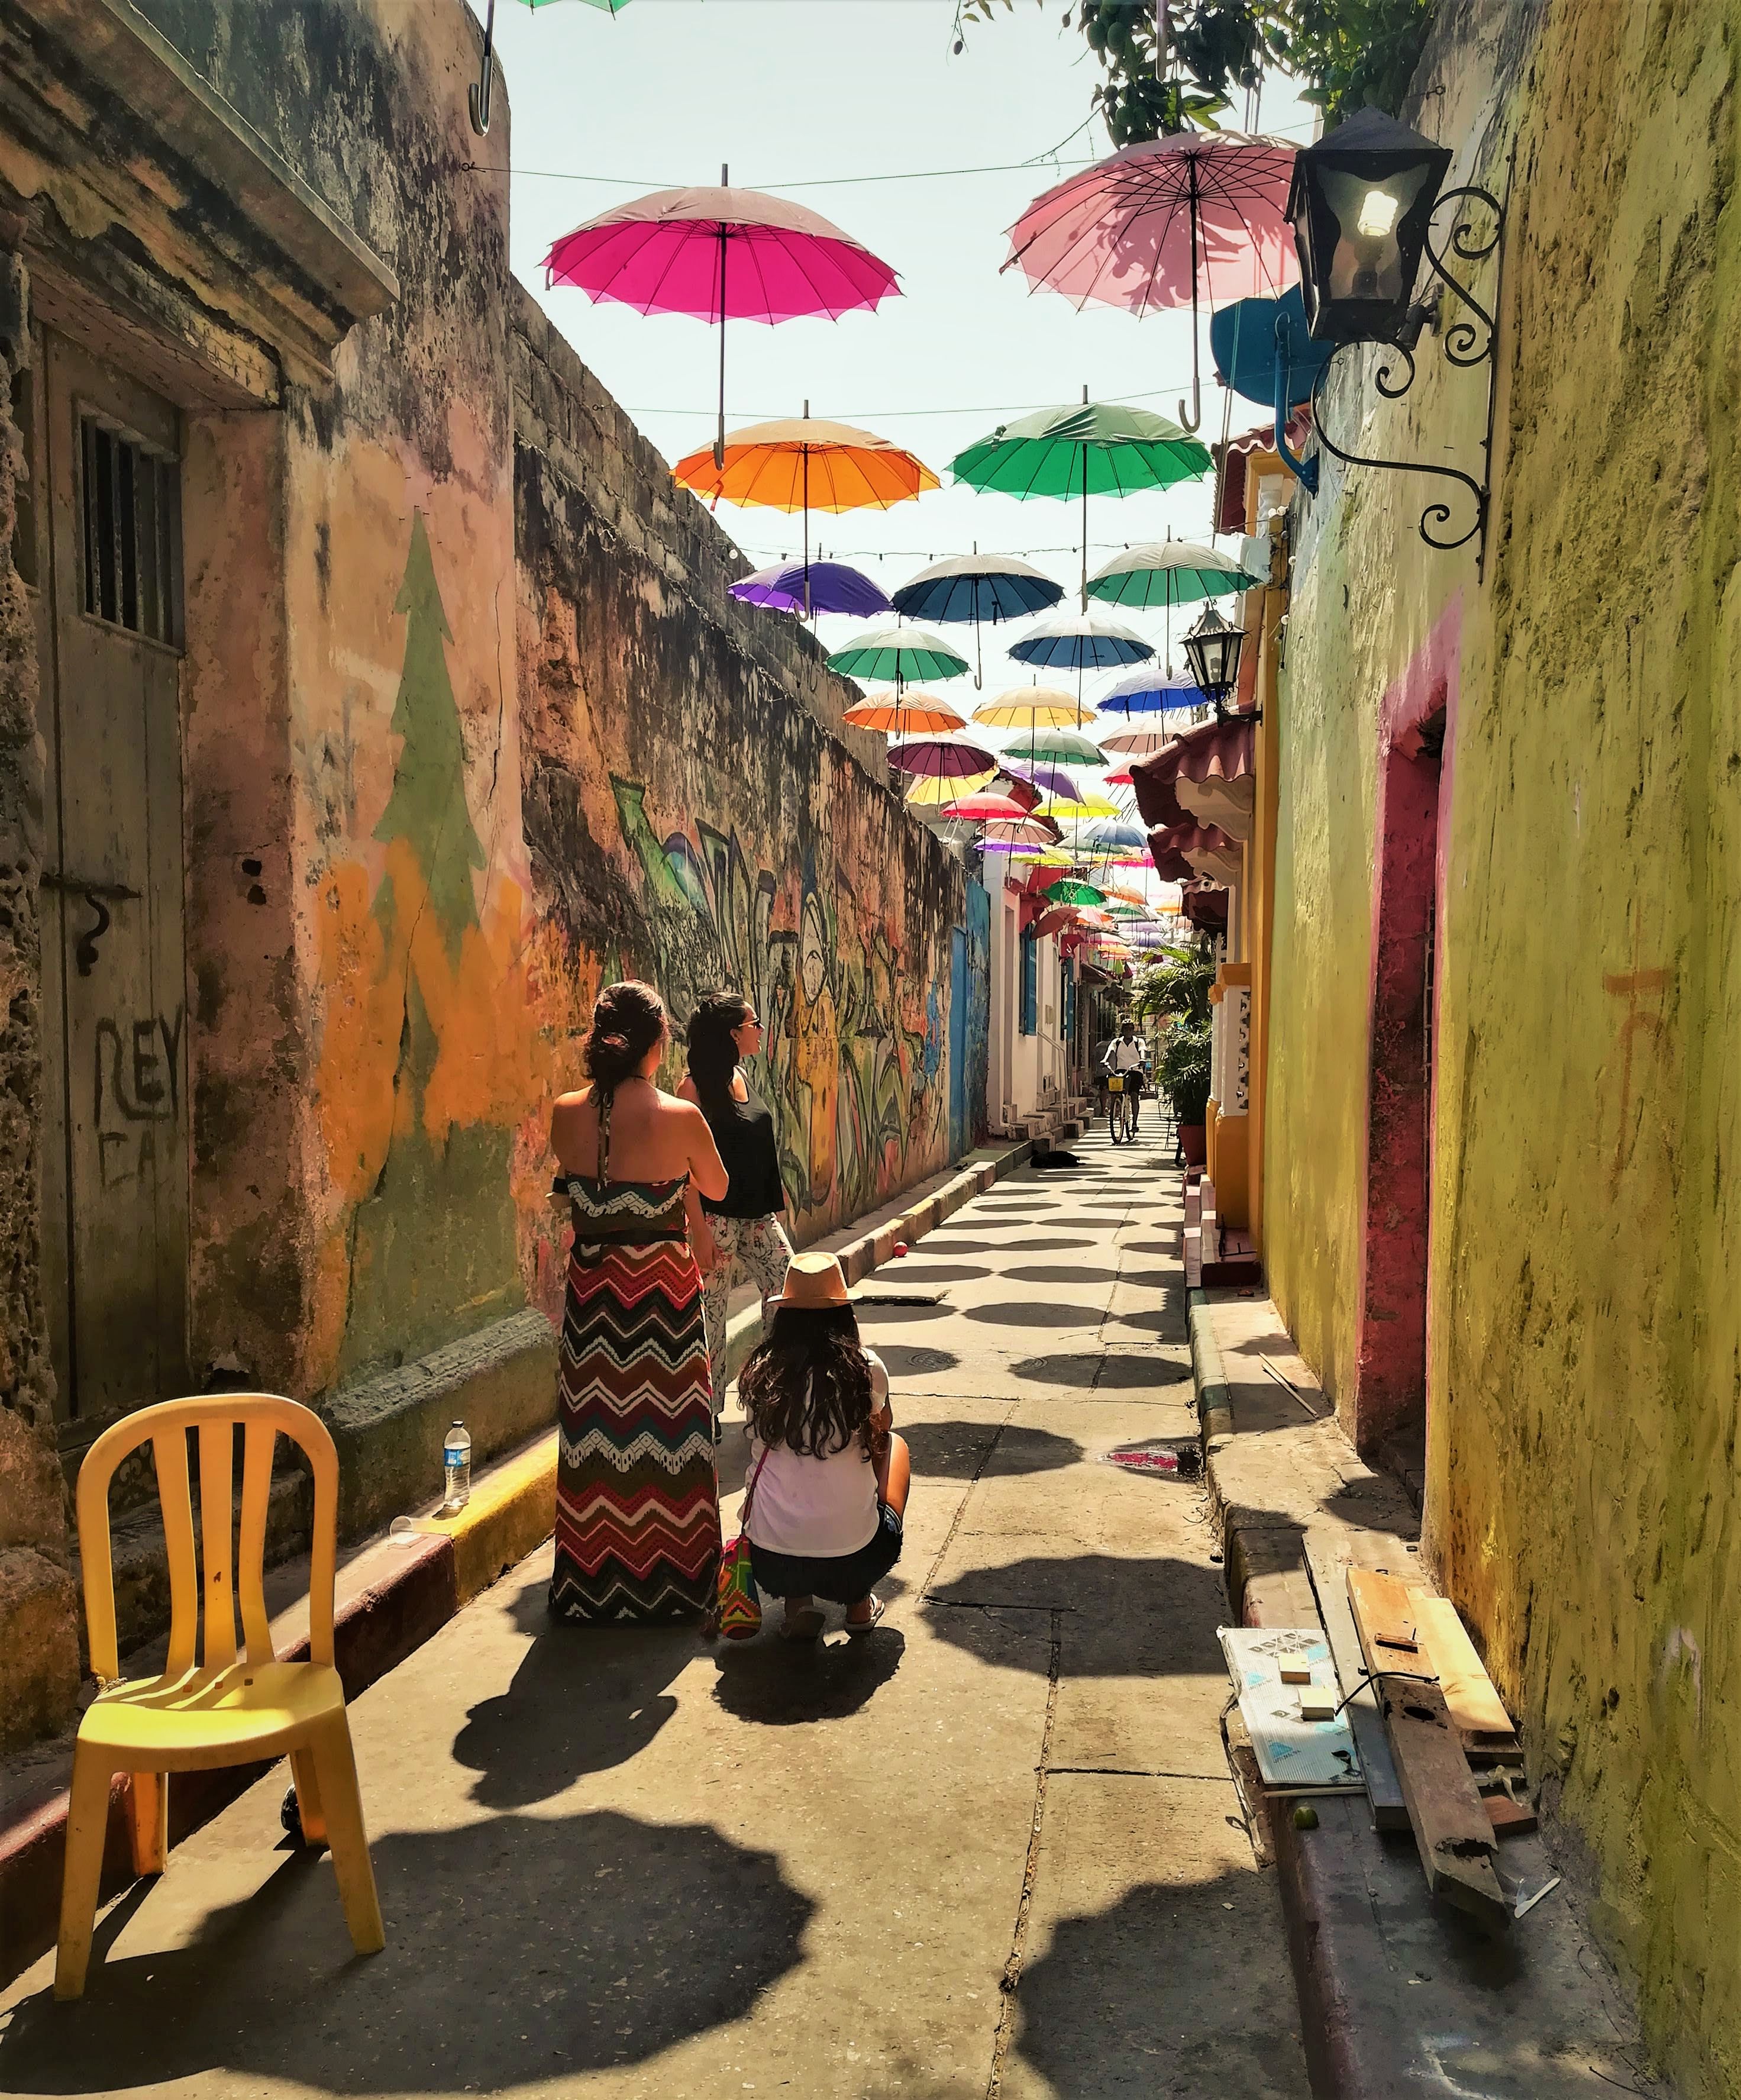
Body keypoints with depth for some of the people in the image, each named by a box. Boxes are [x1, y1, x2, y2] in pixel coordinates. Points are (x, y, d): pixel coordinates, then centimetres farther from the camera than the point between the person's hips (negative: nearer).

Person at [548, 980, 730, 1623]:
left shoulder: (566, 1114, -6)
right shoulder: (681, 1117, -15)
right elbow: (718, 1189, 2)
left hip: (591, 1288, 3)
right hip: (663, 1292, -3)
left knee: (594, 1432, 14)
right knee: (665, 1433, 10)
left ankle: (592, 1585, 27)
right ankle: (670, 1582, 23)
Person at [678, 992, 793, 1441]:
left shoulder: (742, 1076, 10)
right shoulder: (695, 1088, -14)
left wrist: (775, 1194, 17)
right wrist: (699, 1230, -19)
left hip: (756, 1214, 8)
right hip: (716, 1216, -8)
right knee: (712, 1313, 2)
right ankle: (709, 1413, 15)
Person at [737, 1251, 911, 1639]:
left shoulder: (758, 1373, -2)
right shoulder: (865, 1368, -7)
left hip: (770, 1563, 2)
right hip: (852, 1562, -2)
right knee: (894, 1445, 23)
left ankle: (797, 1604, 15)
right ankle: (859, 1604, 21)